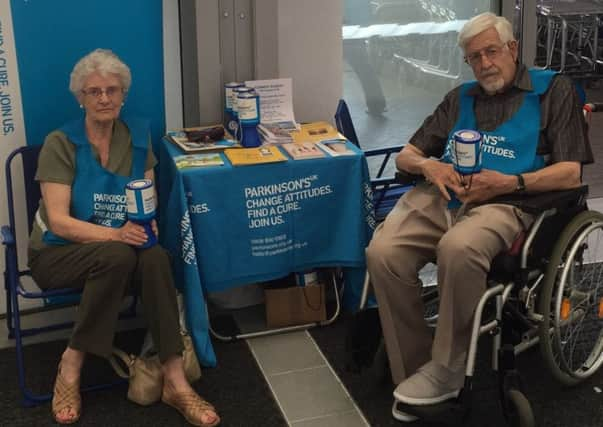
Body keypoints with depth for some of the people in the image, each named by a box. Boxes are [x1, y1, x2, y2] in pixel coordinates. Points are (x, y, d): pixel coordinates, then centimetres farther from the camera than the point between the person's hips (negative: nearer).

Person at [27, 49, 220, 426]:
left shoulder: (138, 137, 5)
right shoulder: (61, 143, -9)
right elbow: (59, 222, -16)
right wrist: (115, 234, -32)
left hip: (120, 249, 3)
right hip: (58, 254, -3)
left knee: (155, 257, -31)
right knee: (118, 255, -36)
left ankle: (175, 382, -29)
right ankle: (71, 366, -20)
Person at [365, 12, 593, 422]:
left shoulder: (554, 89, 11)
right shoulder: (460, 98, 26)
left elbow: (570, 173, 1)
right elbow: (405, 155, 23)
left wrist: (509, 182, -14)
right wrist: (427, 165, -2)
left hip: (504, 202, -4)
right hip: (439, 196, 5)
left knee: (458, 249, -39)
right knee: (383, 252, -26)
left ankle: (447, 369, -19)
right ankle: (412, 373, -14)